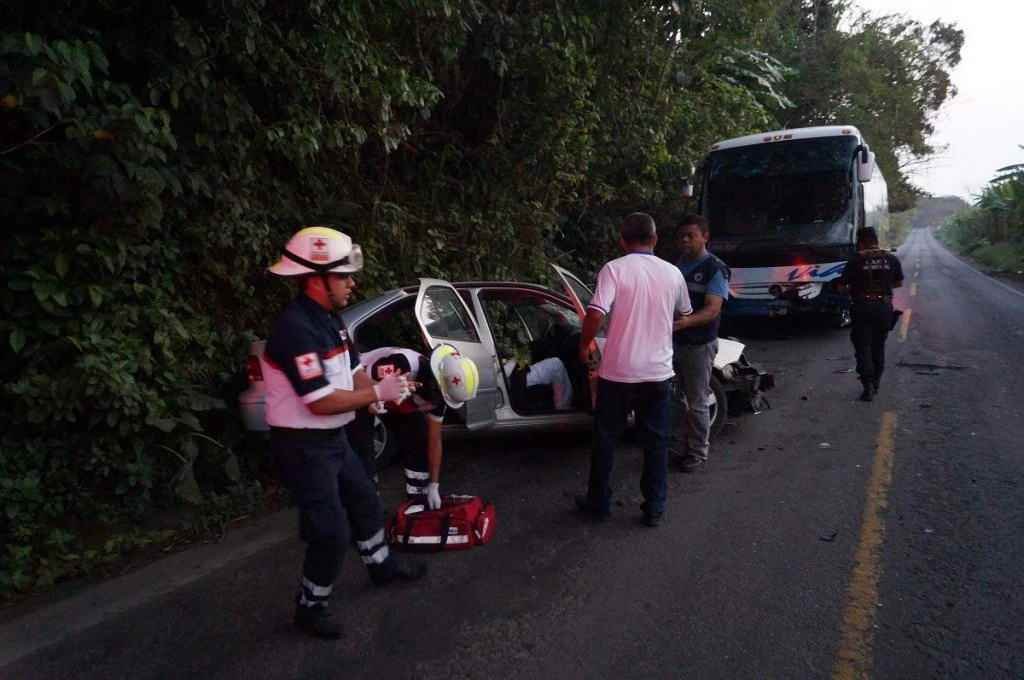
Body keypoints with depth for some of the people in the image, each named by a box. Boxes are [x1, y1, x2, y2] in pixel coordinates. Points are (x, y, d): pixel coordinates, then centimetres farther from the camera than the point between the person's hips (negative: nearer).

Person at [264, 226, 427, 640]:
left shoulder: (329, 321, 5)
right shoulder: (296, 329, -26)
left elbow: (353, 372, 10)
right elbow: (320, 403, -29)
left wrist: (388, 389, -8)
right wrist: (377, 393, -19)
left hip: (333, 439, 10)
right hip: (303, 446, -10)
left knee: (365, 504, 24)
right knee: (331, 532, -3)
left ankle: (381, 566, 46)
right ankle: (310, 608, 19)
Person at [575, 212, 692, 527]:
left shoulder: (614, 269, -11)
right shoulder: (672, 272, 3)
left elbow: (596, 313, -23)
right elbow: (685, 314, 19)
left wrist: (584, 345, -6)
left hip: (618, 372, -3)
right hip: (658, 372, 3)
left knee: (606, 439, 13)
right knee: (655, 442, 13)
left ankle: (599, 503, 23)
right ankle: (654, 508, 19)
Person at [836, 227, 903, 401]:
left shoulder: (855, 261, -8)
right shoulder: (891, 259, 4)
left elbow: (841, 286, -6)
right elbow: (899, 283, 14)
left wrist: (853, 288, 15)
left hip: (862, 308, -4)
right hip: (884, 307, 4)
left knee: (863, 348, 1)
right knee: (878, 347, 18)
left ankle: (868, 386, -8)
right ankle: (876, 383, 27)